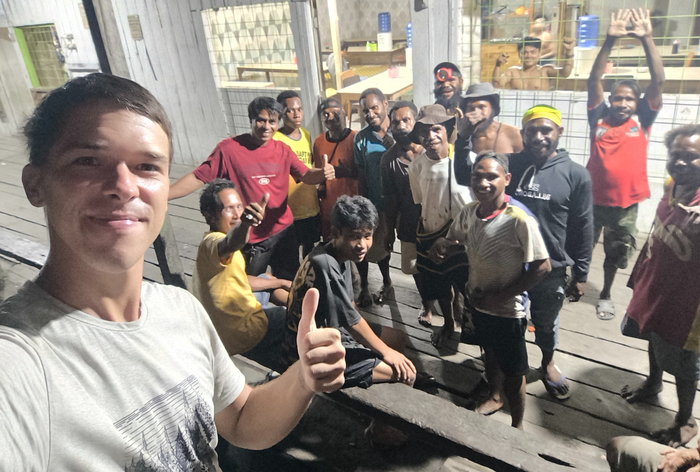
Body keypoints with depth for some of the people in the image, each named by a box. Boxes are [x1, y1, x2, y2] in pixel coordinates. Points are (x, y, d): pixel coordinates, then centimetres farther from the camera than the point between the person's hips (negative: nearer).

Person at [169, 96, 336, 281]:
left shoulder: (282, 150, 3)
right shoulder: (229, 148, -11)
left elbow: (306, 175, 0)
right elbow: (198, 177, -10)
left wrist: (323, 173, -24)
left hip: (284, 232, 4)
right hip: (250, 239, -4)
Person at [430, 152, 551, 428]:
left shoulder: (519, 220, -28)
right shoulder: (468, 212, -9)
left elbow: (542, 267, -24)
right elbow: (455, 240, 9)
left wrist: (500, 297, -21)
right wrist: (441, 245, -16)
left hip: (507, 310, -6)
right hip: (477, 302, 6)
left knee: (512, 371, 14)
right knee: (489, 354, 29)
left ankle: (516, 426, 39)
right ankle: (494, 397, 57)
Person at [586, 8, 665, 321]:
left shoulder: (642, 123, 0)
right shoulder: (599, 119, -2)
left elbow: (658, 81, -8)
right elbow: (593, 81, -8)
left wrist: (646, 39, -13)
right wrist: (610, 41, -16)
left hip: (626, 203, 1)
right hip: (593, 198, -1)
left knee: (616, 254, 17)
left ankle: (605, 295, 37)